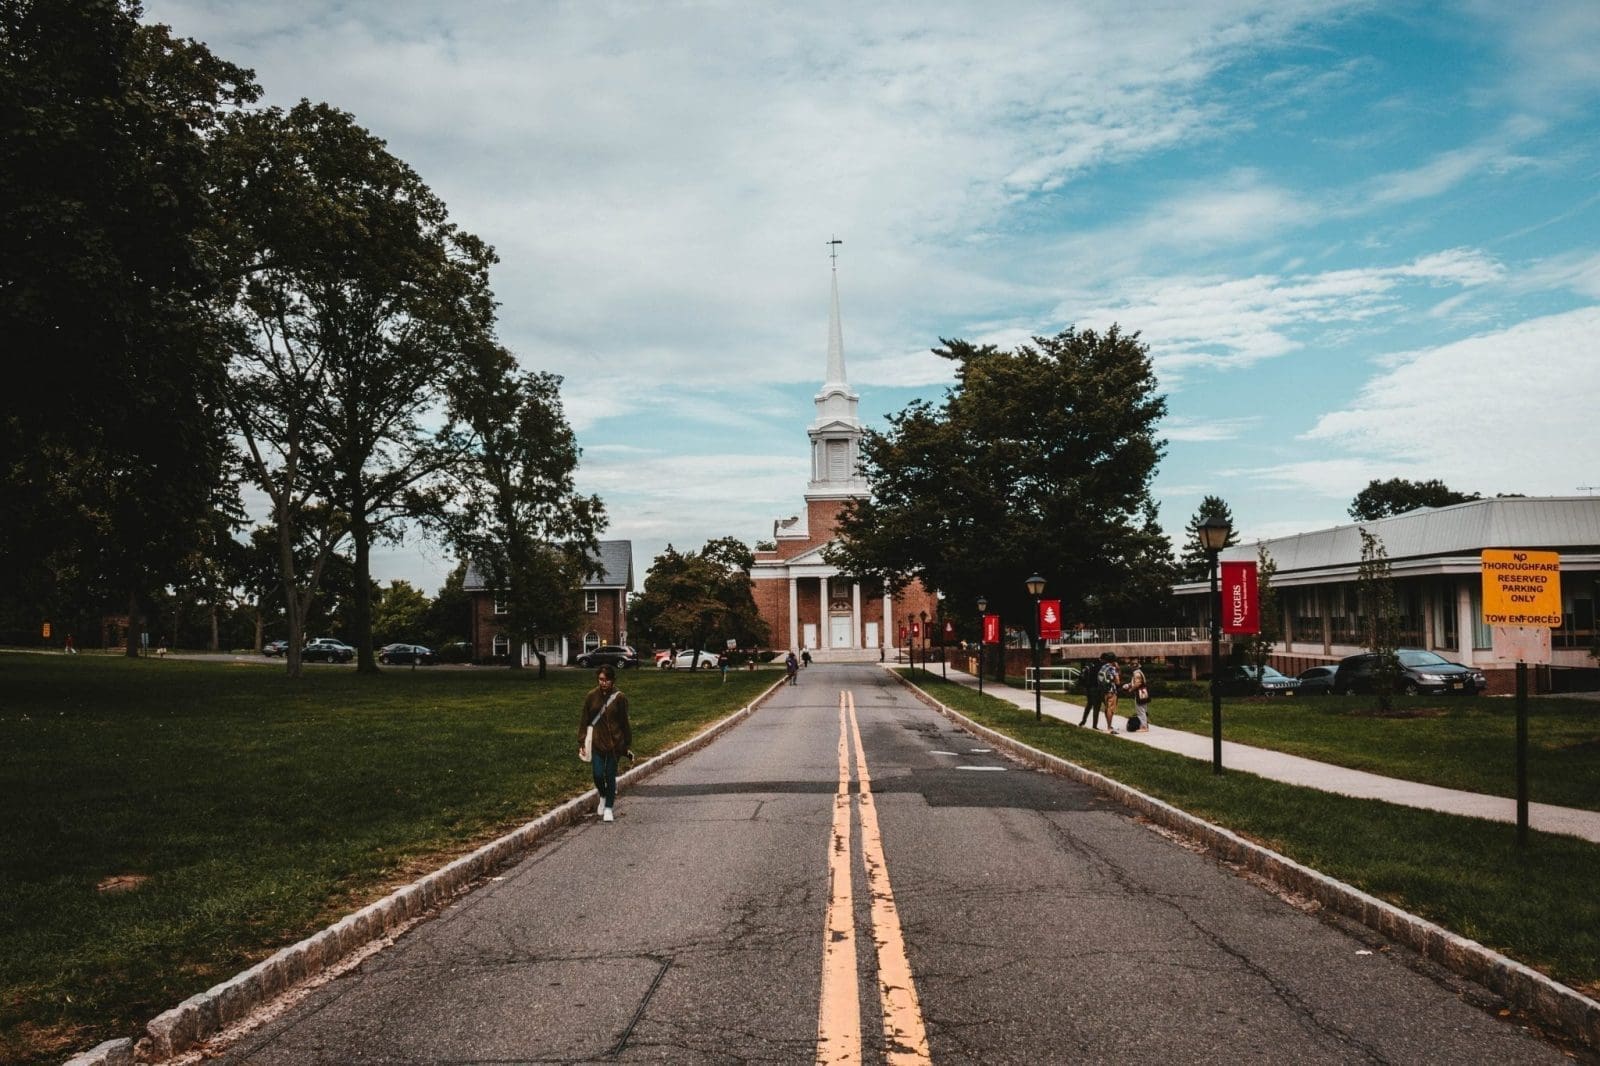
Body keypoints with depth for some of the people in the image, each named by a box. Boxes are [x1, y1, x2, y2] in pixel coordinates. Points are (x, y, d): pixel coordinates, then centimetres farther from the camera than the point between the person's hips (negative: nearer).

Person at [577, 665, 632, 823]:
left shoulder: (619, 698, -5)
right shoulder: (591, 696, -1)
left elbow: (625, 723, 2)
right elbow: (584, 720, 3)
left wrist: (628, 746, 4)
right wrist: (582, 743, -1)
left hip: (614, 743, -1)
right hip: (597, 742, 1)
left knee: (610, 775, 3)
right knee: (598, 774, -4)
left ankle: (609, 808, 17)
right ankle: (603, 797, 27)